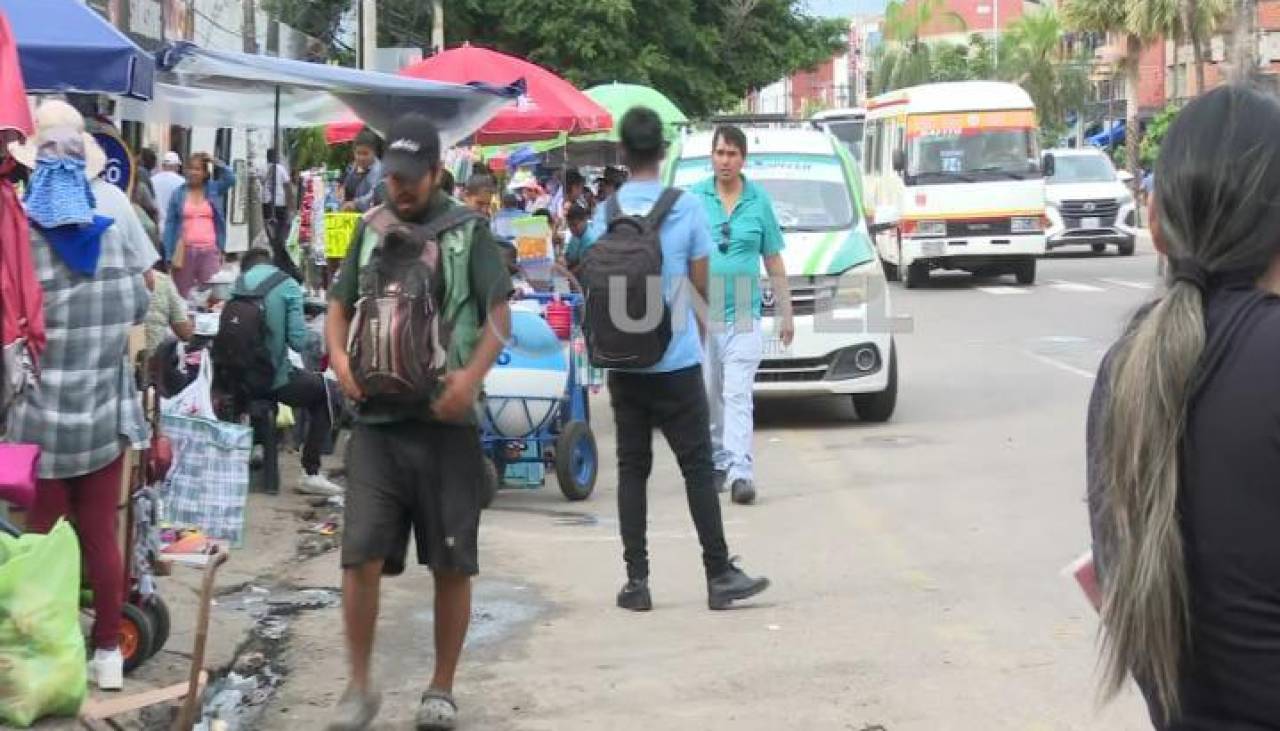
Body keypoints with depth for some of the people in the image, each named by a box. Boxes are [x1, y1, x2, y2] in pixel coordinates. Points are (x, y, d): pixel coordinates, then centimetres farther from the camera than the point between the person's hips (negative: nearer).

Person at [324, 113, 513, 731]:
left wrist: (473, 374, -19)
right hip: (376, 420, 2)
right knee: (361, 557, -5)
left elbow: (499, 314, -3)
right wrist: (339, 356, -3)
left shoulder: (468, 232, 3)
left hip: (446, 422, -2)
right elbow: (339, 307, 18)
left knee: (452, 564, 5)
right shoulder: (370, 231, 13)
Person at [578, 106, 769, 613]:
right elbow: (702, 282, -2)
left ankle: (637, 581, 7)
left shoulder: (606, 213, -1)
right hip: (676, 361, -2)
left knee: (632, 469, 8)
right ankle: (719, 576, 5)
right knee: (697, 468, 3)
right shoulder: (687, 208, -7)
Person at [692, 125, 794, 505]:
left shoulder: (759, 201, 6)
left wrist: (786, 313, 11)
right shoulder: (693, 198, 3)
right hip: (700, 313, 1)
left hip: (743, 316, -1)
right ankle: (717, 461, 23)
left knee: (738, 394, -9)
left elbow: (774, 261, 12)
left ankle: (740, 471, -14)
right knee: (708, 395, 8)